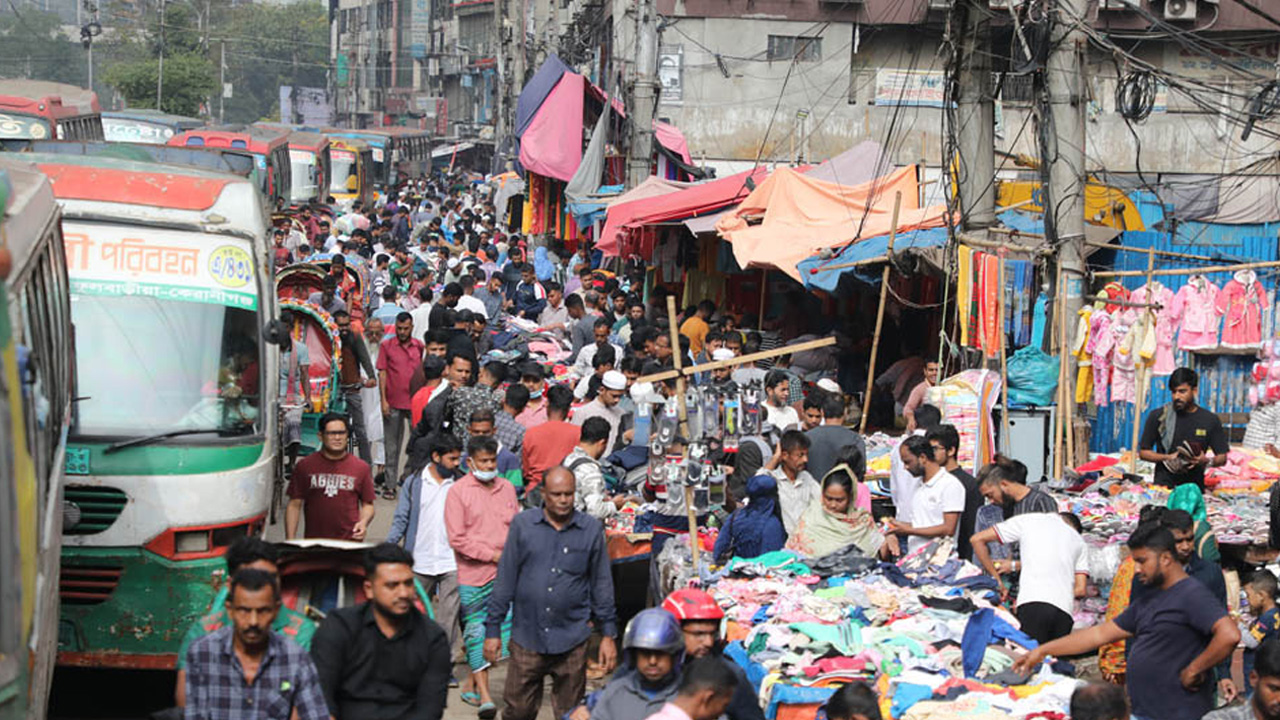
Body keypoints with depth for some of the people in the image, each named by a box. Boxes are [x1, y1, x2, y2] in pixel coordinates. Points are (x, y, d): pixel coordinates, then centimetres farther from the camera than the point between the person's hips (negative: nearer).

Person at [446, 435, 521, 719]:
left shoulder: (507, 488, 11)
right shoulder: (458, 492, -4)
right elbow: (457, 539, -9)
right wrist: (492, 555, -12)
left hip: (505, 574, 5)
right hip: (473, 575, -4)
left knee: (500, 628, 4)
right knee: (477, 631, -3)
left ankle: (472, 684, 19)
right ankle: (484, 695, -2)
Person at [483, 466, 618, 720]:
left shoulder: (591, 530, 4)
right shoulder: (523, 524, 3)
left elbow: (602, 584, 10)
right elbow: (505, 579, 6)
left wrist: (608, 634, 8)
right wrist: (493, 629, 4)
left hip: (571, 642, 0)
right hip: (527, 639, 0)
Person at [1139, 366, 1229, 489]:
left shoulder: (1210, 420, 7)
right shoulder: (1158, 416, 4)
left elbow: (1222, 458, 11)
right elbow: (1143, 452, 8)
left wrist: (1207, 461, -10)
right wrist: (1167, 458, -8)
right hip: (1164, 484, -2)